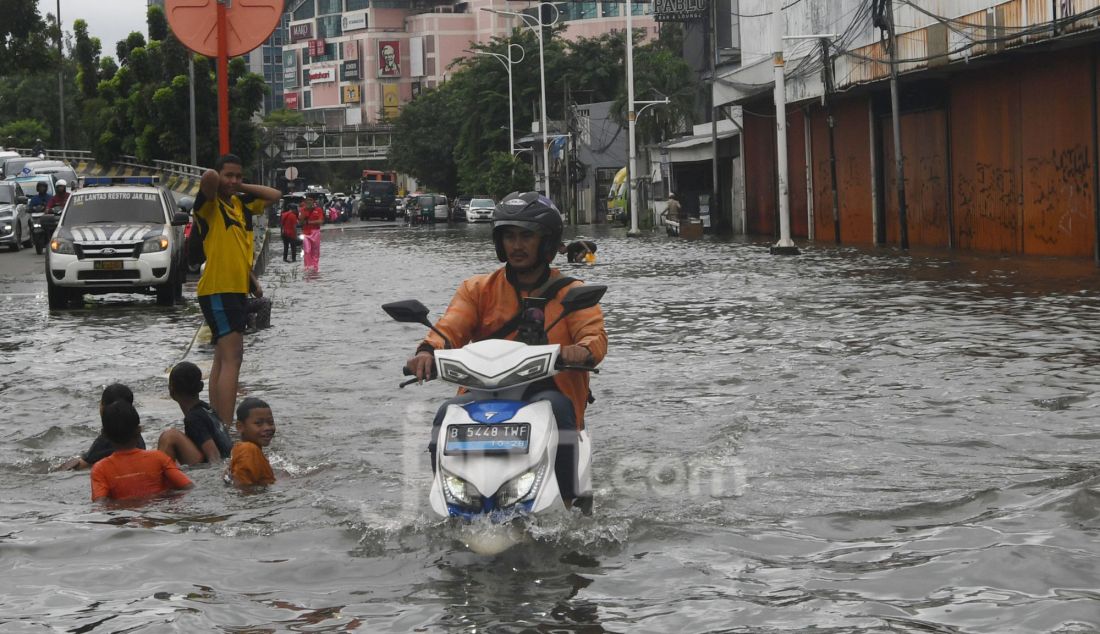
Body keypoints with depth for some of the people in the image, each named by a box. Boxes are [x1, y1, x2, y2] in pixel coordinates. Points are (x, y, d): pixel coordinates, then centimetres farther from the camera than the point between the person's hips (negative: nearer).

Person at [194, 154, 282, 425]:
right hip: (217, 289, -9)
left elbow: (274, 195, 21)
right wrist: (217, 181, -6)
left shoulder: (241, 204, 13)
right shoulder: (211, 204, -9)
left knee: (223, 359, 13)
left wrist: (242, 187, 10)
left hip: (237, 289, 9)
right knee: (232, 357, -16)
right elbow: (208, 177, -29)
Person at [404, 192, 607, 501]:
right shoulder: (478, 289, 15)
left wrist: (583, 350, -31)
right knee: (448, 414, -27)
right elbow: (450, 327, 0)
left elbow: (594, 334, -5)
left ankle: (569, 501, -27)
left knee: (554, 408, -35)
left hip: (549, 391, -2)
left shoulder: (570, 292, 10)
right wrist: (428, 350, -25)